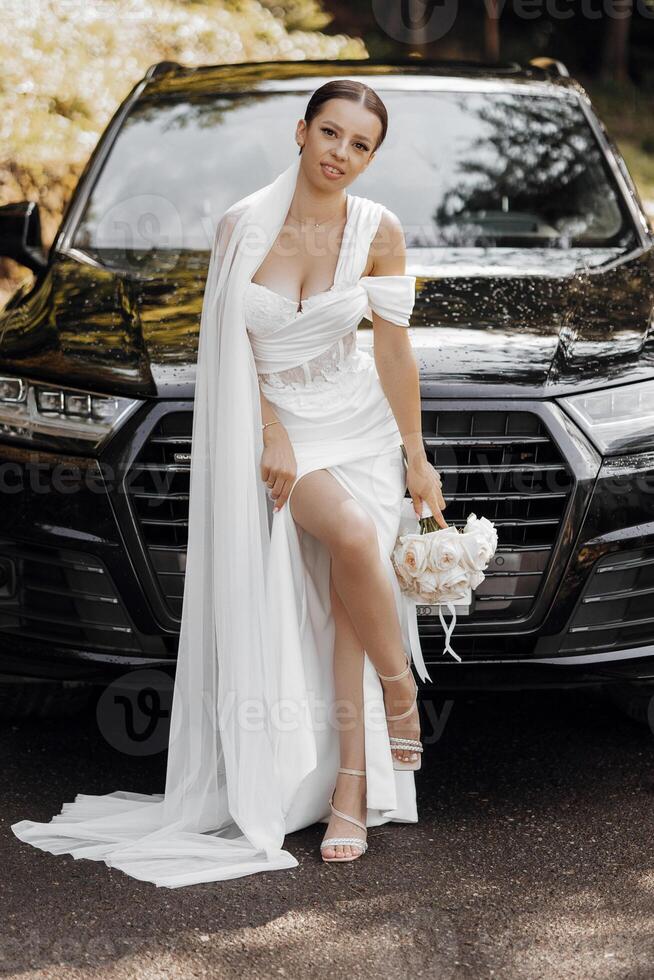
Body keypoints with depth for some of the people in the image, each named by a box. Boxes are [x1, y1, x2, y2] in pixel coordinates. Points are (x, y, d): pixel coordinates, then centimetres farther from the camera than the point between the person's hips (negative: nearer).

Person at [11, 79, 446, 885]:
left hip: (354, 424, 1)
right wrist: (272, 437, -10)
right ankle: (399, 692, -5)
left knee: (345, 596, -9)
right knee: (355, 535, -28)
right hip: (270, 424, -1)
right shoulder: (243, 225, -6)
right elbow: (237, 344, -3)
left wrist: (416, 460, 1)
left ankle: (352, 790, -2)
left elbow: (394, 350, -1)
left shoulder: (378, 232, -5)